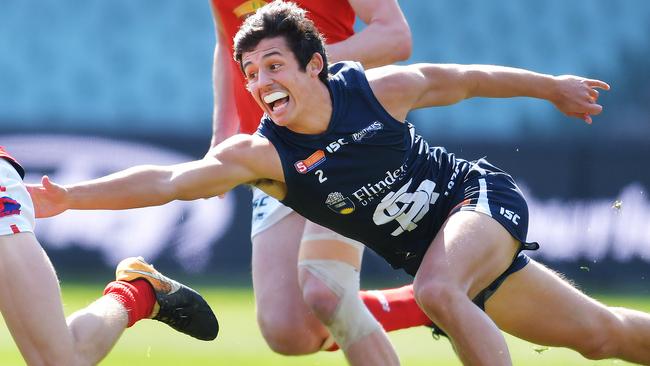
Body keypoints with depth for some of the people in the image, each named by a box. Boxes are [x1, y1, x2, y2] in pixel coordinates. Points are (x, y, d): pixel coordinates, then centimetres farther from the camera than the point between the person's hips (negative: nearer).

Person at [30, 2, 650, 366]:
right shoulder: (261, 154, -19)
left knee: (438, 290, -34)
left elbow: (463, 79, -1)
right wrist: (66, 197, -42)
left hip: (480, 195, -3)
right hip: (424, 250, 3)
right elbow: (168, 180, -30)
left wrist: (551, 87, 13)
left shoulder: (379, 89, -19)